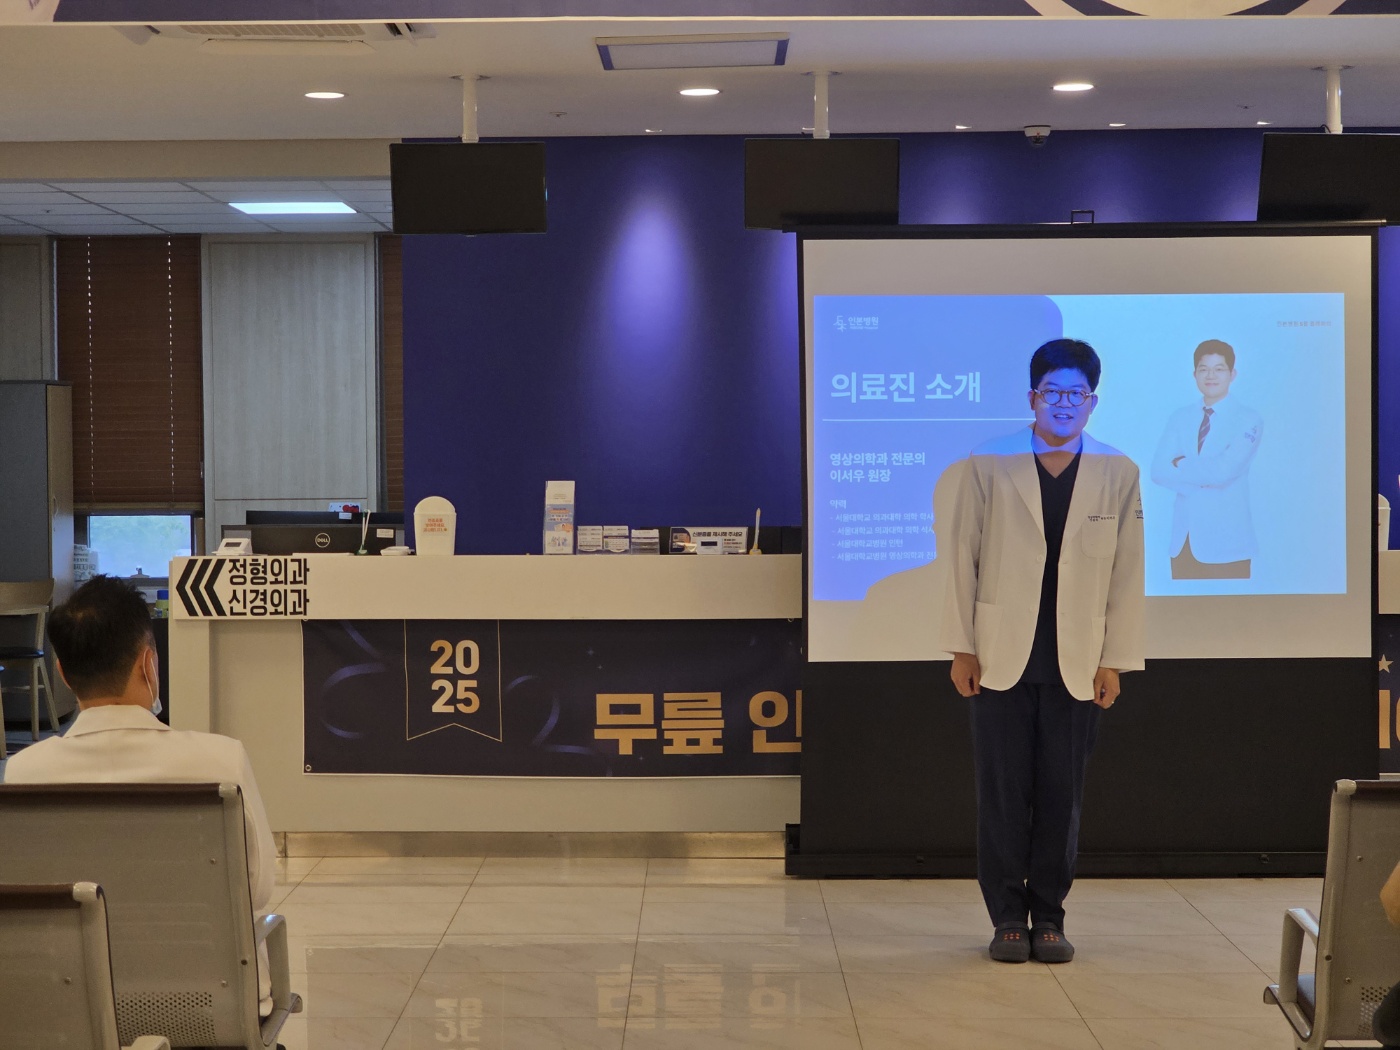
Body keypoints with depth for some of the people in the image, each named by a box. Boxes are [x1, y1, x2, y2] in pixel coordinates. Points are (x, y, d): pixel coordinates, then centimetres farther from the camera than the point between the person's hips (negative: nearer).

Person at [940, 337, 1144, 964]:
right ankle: (1008, 917, 13)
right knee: (1004, 794, 2)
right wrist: (961, 648, -1)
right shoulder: (989, 465, 4)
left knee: (1061, 796, 3)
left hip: (1077, 665, 1)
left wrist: (1114, 661, 1)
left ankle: (1049, 916, 15)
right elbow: (964, 559, 4)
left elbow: (1127, 575, 5)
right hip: (1001, 658, -1)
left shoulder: (1117, 474, 6)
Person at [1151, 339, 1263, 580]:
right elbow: (1159, 471, -2)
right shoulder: (1179, 418, 10)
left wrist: (1181, 464, -4)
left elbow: (1223, 471, -17)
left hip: (1226, 541, -4)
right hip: (1183, 539, 4)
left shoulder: (1248, 420, -4)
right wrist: (1205, 480, -13)